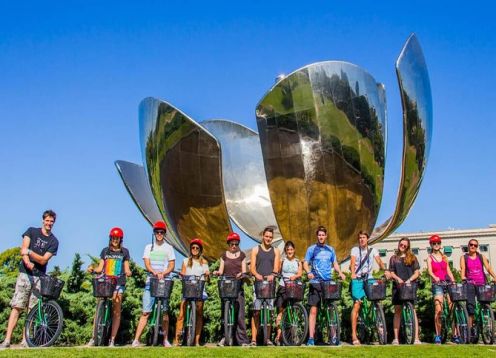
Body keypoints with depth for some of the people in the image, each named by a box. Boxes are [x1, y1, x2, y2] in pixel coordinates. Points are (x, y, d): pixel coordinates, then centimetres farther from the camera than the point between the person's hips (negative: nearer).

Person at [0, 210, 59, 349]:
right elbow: (23, 249, -6)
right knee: (17, 307, -9)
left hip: (40, 277, 1)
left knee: (32, 309, -1)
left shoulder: (54, 241, 6)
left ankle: (25, 340, 3)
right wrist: (27, 262, -25)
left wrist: (29, 252, -21)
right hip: (25, 273, -1)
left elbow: (43, 260, -5)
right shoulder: (32, 231, 7)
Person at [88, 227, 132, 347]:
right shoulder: (105, 250, 13)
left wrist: (128, 272, -13)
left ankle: (112, 340, 0)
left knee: (116, 311, -4)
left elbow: (126, 268, 9)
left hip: (118, 283, -1)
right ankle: (93, 338, 1)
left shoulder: (124, 252, 9)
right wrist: (93, 269, -9)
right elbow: (100, 268, 11)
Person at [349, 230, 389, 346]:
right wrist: (353, 273, -30)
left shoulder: (373, 250, 11)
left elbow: (379, 261, -4)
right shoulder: (355, 249, 6)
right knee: (356, 305, -8)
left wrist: (385, 270, -24)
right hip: (357, 280, -2)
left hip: (369, 279, 2)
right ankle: (354, 334, -7)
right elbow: (352, 262, -10)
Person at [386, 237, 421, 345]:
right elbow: (391, 273, 7)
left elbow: (417, 273, 4)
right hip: (397, 286, 1)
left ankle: (416, 338, -7)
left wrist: (409, 280, -12)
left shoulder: (412, 258, 9)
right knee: (397, 311, 3)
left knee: (412, 310, -6)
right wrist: (398, 278, -13)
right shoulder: (393, 258, 12)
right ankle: (396, 338, 5)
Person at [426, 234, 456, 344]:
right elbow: (430, 271, -9)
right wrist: (435, 277, -29)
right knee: (438, 310, -12)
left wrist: (454, 282, -2)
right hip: (437, 285, -3)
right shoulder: (430, 257, 7)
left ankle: (455, 335, 3)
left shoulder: (444, 257, 17)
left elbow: (449, 271, 13)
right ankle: (437, 335, -4)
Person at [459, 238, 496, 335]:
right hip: (470, 284, -2)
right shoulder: (464, 258, 7)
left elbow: (488, 268, 0)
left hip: (482, 284, 2)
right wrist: (463, 279, -23)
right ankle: (470, 328, -7)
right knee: (470, 306, -10)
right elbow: (462, 270, -3)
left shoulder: (482, 257, 11)